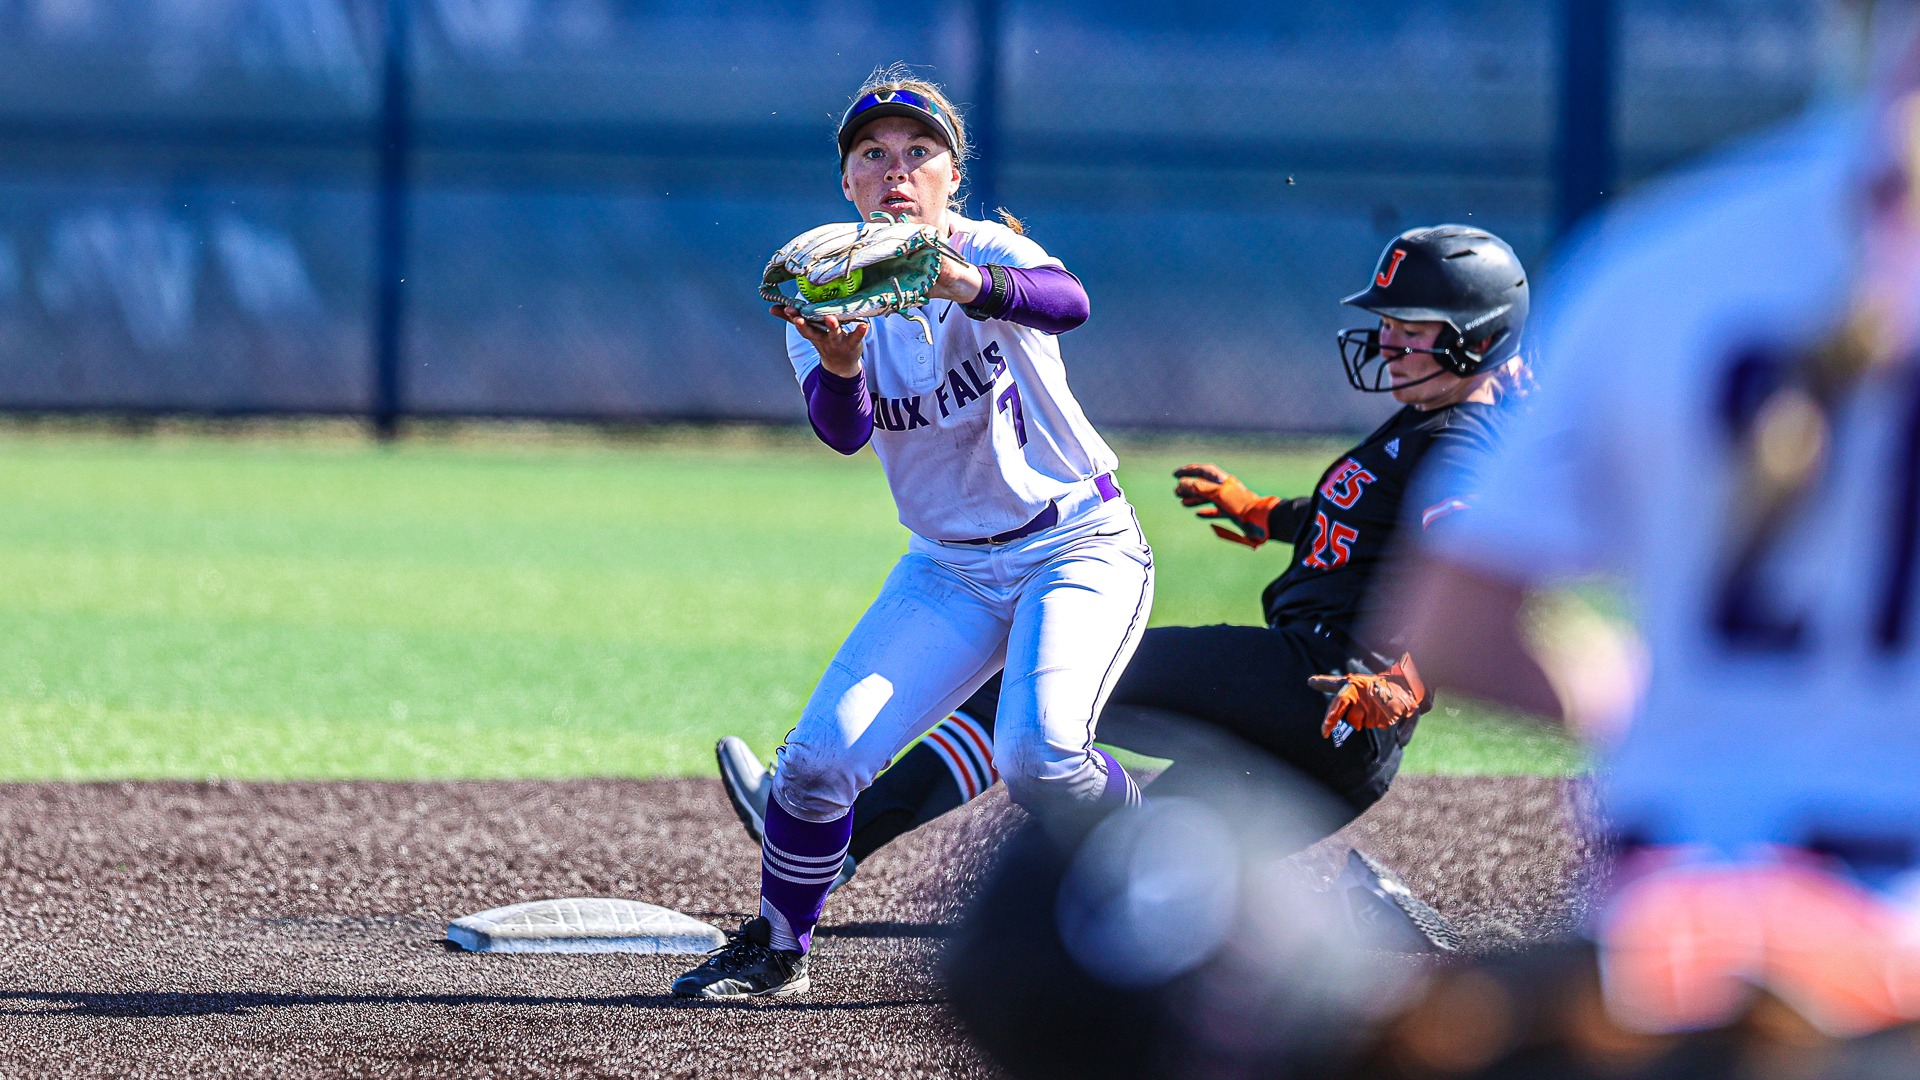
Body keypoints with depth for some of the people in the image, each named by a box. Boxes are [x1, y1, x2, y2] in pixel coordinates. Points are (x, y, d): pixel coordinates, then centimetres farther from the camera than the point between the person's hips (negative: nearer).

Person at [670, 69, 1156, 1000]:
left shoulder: (988, 254, -16)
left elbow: (1068, 301, -40)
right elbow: (844, 431, -22)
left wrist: (964, 283, -60)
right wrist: (839, 364, -45)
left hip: (1081, 546, -4)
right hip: (950, 566, 4)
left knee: (1039, 754, -26)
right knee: (821, 756, -8)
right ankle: (776, 950, 16)